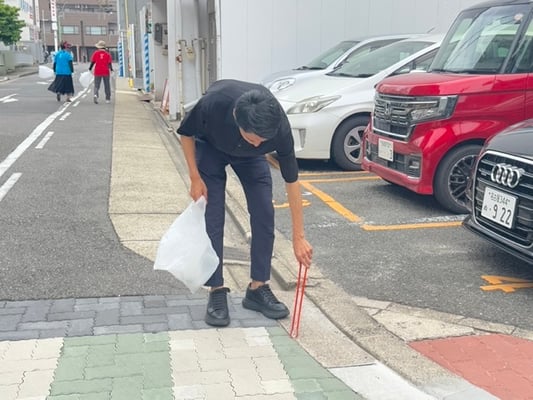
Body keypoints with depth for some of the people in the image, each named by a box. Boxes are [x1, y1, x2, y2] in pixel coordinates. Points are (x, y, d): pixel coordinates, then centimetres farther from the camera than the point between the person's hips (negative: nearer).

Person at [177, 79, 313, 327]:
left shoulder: (280, 128, -37)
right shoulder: (213, 103, -42)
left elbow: (292, 181, -24)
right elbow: (186, 133, -17)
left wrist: (299, 237, -21)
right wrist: (195, 178, -18)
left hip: (250, 157, 2)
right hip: (210, 148, -1)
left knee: (264, 216, -7)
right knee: (212, 220, -9)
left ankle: (258, 288, 6)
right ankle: (216, 292, 2)